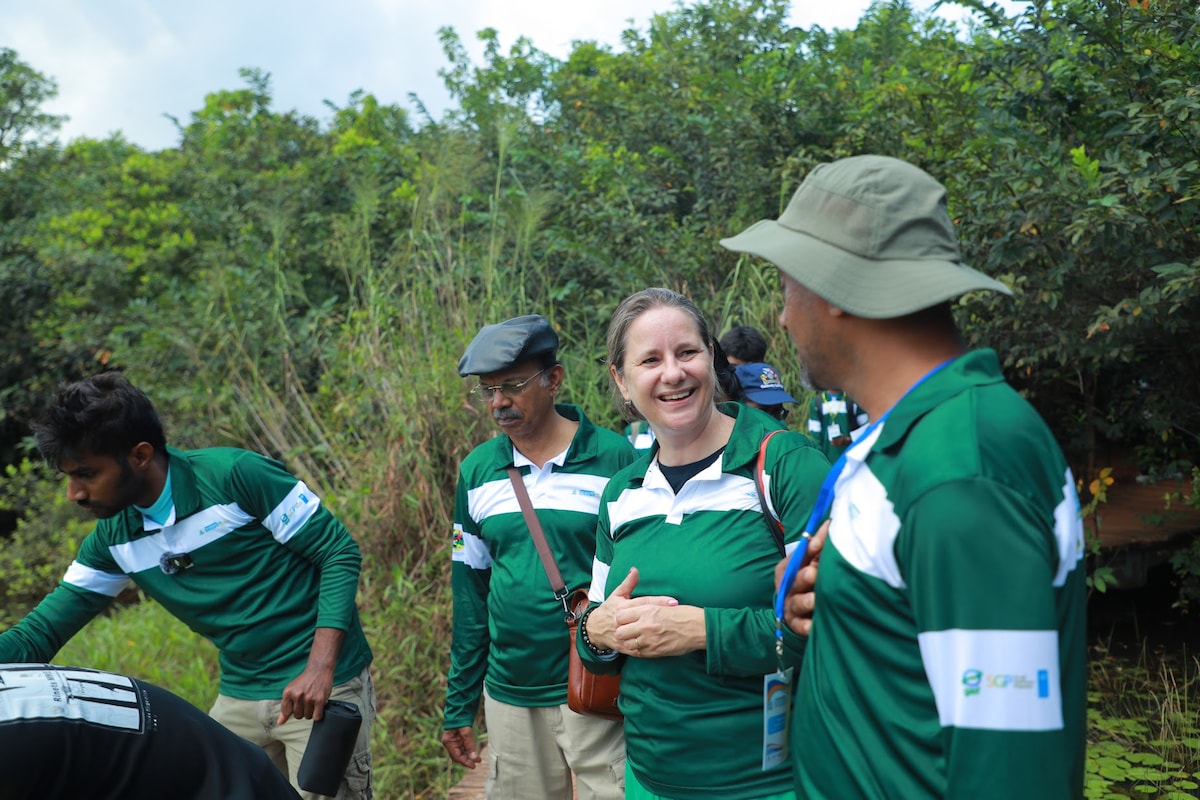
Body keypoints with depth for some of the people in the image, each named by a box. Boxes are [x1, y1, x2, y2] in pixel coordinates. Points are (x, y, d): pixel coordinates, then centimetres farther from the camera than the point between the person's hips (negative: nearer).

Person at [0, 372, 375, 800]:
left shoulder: (236, 475, -17)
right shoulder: (111, 540, 3)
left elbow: (341, 553, -15)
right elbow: (39, 634, 6)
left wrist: (320, 668, -22)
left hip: (322, 687, -6)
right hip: (239, 699, 6)